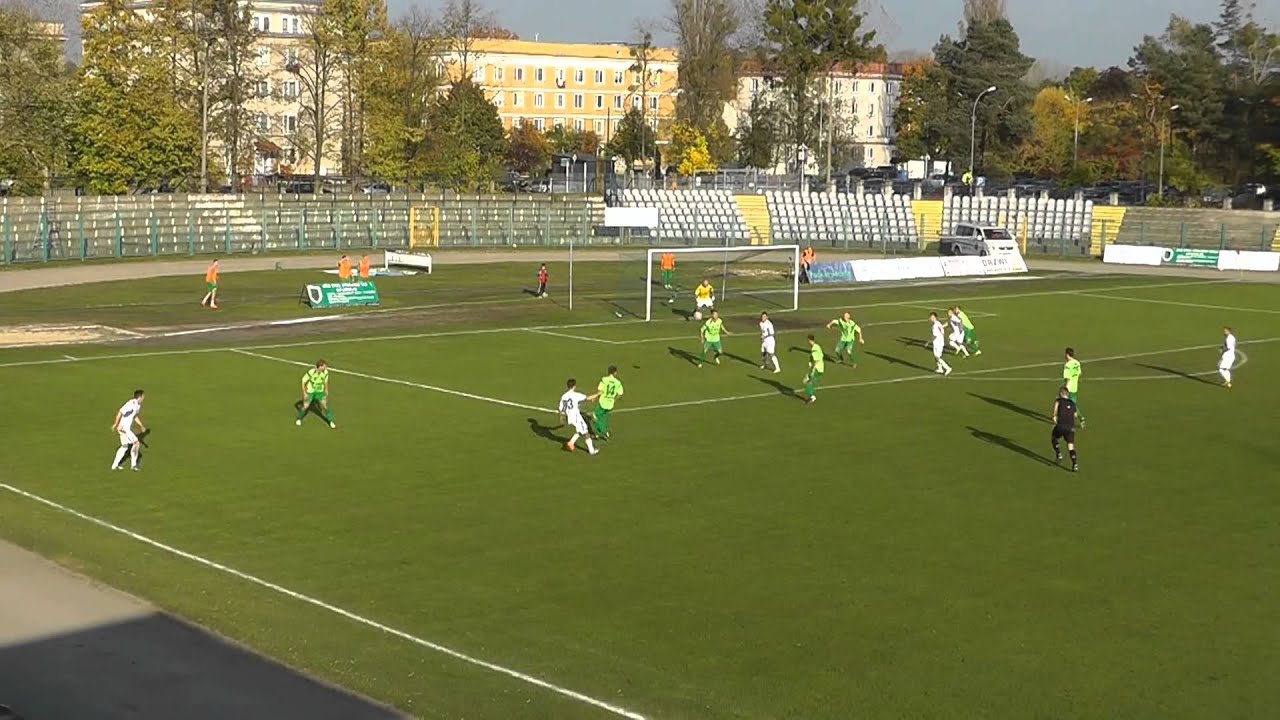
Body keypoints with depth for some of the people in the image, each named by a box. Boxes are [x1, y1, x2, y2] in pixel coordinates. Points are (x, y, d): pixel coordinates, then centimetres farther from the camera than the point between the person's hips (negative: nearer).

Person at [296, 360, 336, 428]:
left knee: (325, 405, -5)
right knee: (305, 406, 4)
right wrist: (304, 393, -15)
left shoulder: (325, 372, -16)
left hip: (320, 391, 3)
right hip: (310, 391, -3)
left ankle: (331, 421, 9)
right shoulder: (311, 372, -29)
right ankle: (299, 419, 32)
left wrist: (326, 390, 14)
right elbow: (303, 381, -16)